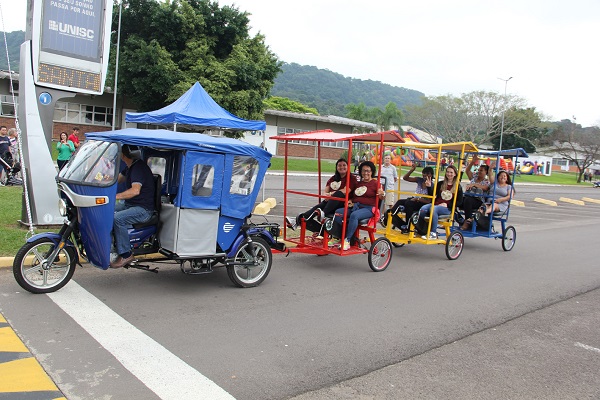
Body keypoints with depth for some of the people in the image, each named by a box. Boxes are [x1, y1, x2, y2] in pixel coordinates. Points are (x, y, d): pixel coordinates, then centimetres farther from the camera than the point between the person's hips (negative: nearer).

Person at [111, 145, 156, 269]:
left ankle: (126, 255, -20)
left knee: (117, 219, -30)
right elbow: (117, 179, 27)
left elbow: (135, 190, -32)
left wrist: (114, 196, -37)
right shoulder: (130, 167, 15)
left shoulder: (138, 168, -18)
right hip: (129, 204, 11)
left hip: (143, 209, -11)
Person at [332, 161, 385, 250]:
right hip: (355, 206, 6)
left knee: (354, 215, -37)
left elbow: (381, 197, -8)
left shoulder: (375, 183, 4)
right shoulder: (358, 183, 21)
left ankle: (347, 241, -31)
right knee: (337, 213, -20)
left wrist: (382, 194, -32)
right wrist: (350, 201, 4)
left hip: (368, 209, -6)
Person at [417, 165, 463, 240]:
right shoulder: (440, 184, 18)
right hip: (435, 204, 4)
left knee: (433, 209, -36)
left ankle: (433, 234, -33)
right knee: (423, 209, -29)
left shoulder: (458, 187, 9)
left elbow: (459, 201, 3)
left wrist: (447, 205, -9)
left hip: (448, 208, -4)